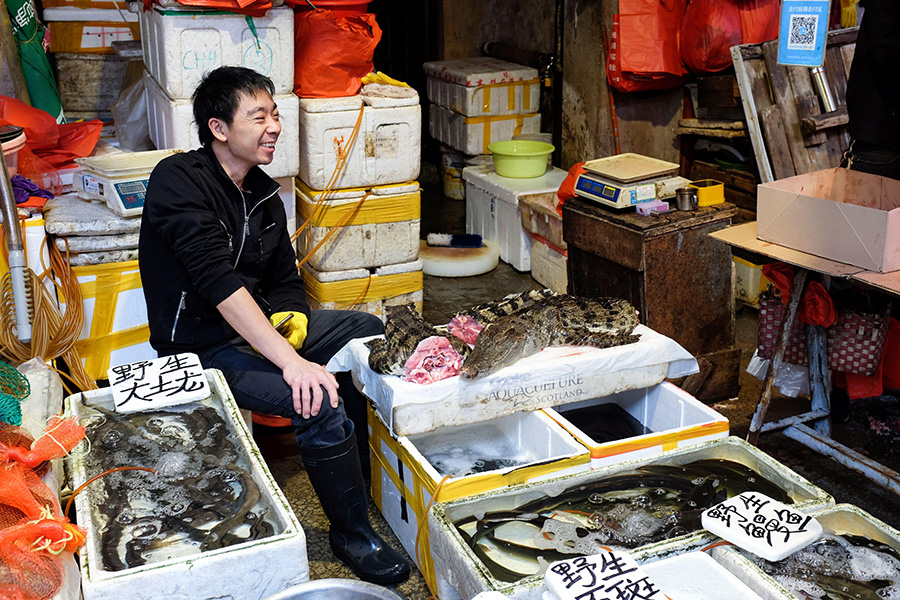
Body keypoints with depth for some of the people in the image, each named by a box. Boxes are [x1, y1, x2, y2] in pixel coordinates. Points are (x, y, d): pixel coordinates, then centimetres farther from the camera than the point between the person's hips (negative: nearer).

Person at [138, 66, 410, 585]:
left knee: (371, 331, 10)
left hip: (260, 324, 9)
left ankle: (362, 459, 26)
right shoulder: (179, 181, -19)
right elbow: (217, 280, -30)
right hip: (202, 348, -9)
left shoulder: (263, 193, 7)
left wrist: (288, 323, -13)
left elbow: (287, 282, 12)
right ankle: (353, 534, -6)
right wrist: (289, 360, -36)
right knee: (321, 401, -27)